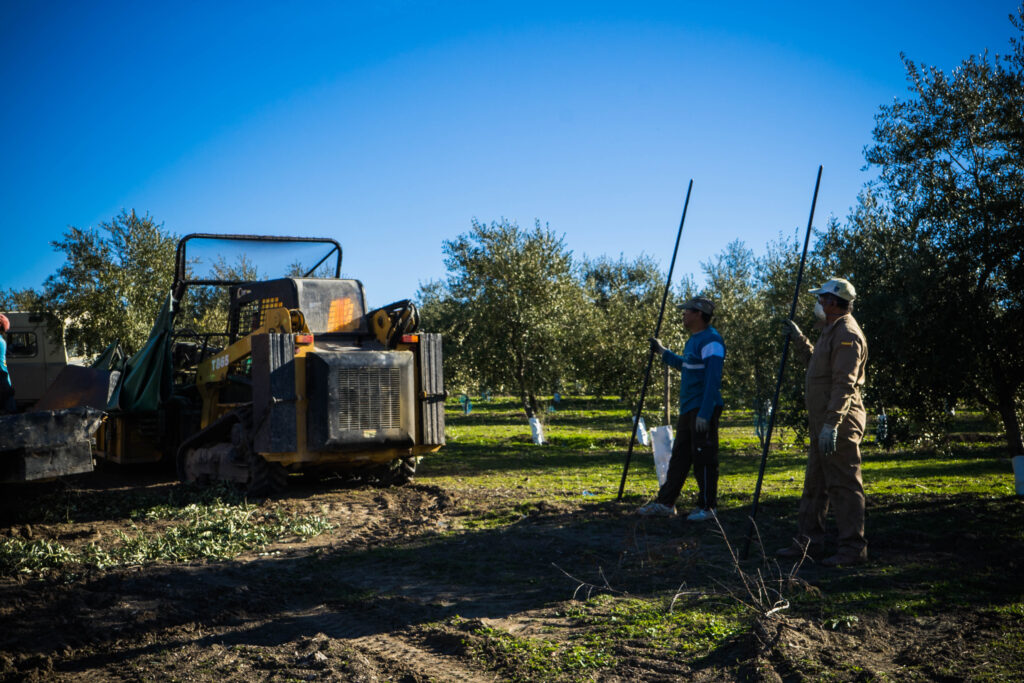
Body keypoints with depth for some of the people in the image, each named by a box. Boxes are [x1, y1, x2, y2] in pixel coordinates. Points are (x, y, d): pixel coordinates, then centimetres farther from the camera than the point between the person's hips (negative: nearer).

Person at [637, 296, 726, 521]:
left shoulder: (711, 340, -15)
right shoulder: (693, 340, 17)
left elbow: (713, 380, -21)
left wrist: (704, 413, -25)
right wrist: (663, 353, 37)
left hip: (704, 409, -10)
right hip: (688, 409, 10)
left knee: (704, 458, -3)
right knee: (679, 456, 12)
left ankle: (707, 507, 6)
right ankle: (665, 502, 17)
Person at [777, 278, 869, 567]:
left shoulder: (847, 334, -15)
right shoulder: (832, 331, 19)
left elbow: (844, 384, -24)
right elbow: (817, 364, 34)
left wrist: (831, 424, -29)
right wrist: (799, 340, 31)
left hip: (839, 424, -11)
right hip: (824, 423, 11)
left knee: (844, 484, -6)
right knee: (815, 483, 14)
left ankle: (853, 548, 1)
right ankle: (809, 542, 22)